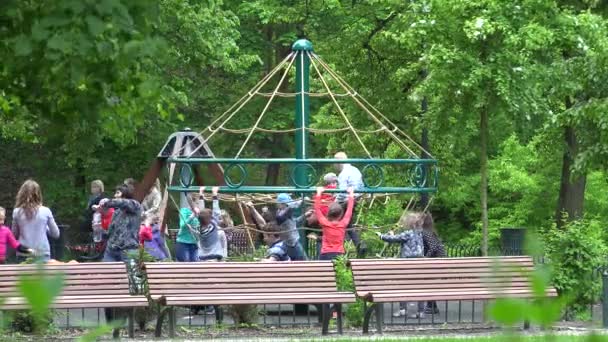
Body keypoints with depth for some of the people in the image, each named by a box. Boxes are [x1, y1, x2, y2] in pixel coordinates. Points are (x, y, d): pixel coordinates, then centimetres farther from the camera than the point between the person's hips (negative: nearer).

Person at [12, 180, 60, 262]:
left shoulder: (17, 212, -3)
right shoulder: (45, 211, -4)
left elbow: (14, 235, 7)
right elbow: (56, 234, 5)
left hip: (23, 255, 1)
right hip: (42, 254, -1)